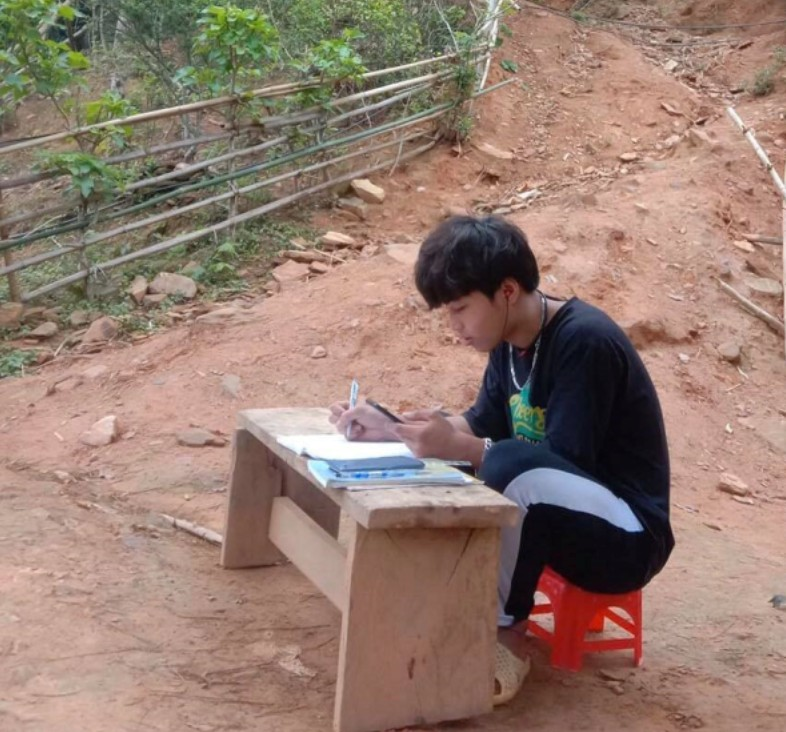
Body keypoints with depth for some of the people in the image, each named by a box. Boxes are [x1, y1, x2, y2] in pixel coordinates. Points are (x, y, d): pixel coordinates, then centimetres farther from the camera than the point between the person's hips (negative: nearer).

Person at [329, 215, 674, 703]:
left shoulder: (584, 342, -24)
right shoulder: (512, 338, 1)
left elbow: (565, 464, -27)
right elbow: (484, 423, 8)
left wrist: (456, 447, -34)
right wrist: (388, 428, -5)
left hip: (627, 537, -8)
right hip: (546, 510, 8)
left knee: (514, 467, -34)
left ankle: (499, 627, -16)